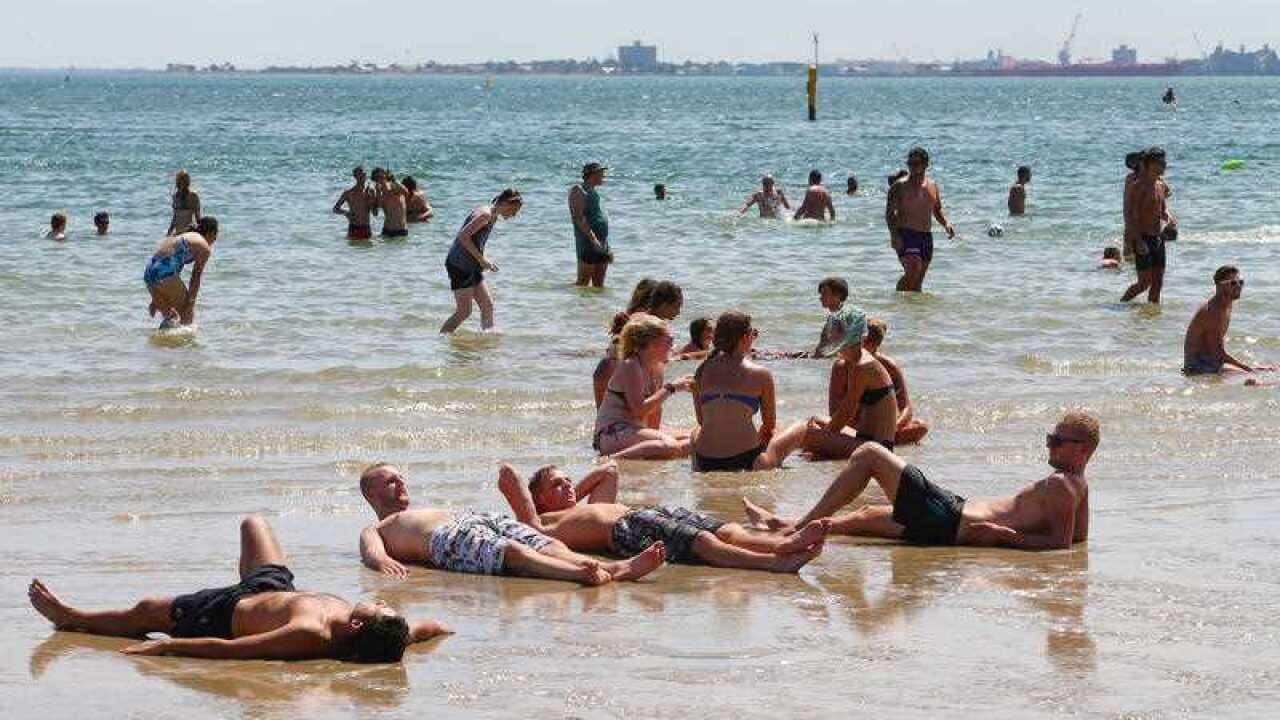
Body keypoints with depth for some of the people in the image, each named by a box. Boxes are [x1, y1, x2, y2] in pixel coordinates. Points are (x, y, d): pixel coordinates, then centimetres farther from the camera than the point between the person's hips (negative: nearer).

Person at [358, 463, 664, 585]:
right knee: (513, 553, -35)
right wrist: (383, 561, -21)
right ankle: (583, 574, -62)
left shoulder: (426, 512, 45)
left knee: (549, 546, -22)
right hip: (450, 537, -6)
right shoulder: (374, 531, 25)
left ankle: (617, 568, -47)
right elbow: (371, 551, 4)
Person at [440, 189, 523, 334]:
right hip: (460, 266, -10)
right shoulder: (485, 214, -17)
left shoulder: (493, 217, 14)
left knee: (488, 306, 11)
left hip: (472, 267, 10)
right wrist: (481, 259, -22)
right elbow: (463, 235, -25)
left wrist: (485, 261, 10)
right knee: (464, 311, -8)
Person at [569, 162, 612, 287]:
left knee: (599, 286, 7)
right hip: (587, 243, -9)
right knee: (583, 284, -11)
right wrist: (592, 237, -26)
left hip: (601, 245, 9)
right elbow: (579, 217, -17)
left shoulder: (594, 192, 22)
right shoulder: (578, 190, -6)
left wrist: (607, 249, 22)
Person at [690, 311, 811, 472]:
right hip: (747, 461, -3)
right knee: (801, 429, 20)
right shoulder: (761, 374, -4)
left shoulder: (702, 371, 5)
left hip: (705, 465, 3)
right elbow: (770, 425, 8)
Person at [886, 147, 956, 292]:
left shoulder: (932, 186, 13)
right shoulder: (901, 186, -3)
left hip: (926, 237, 6)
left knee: (919, 280, 8)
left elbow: (937, 211, 23)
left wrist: (946, 223, 3)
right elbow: (889, 213, -6)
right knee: (913, 271, -21)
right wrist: (894, 234, -20)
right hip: (906, 235, -6)